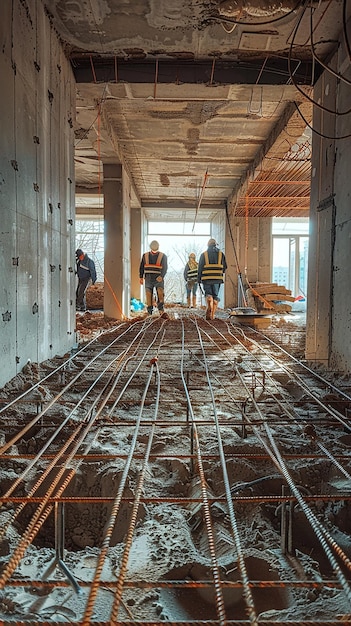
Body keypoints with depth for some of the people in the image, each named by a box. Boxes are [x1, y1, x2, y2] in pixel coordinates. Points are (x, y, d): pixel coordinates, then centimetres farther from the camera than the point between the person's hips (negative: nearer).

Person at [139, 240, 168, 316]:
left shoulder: (163, 256, -2)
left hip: (159, 279, -2)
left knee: (160, 294, -16)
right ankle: (150, 309, 10)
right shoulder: (145, 255, 6)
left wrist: (161, 276, -26)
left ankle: (161, 311, -24)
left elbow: (164, 268, -11)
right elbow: (141, 267, 13)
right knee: (149, 294, 1)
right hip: (148, 279, 2)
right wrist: (141, 277, 6)